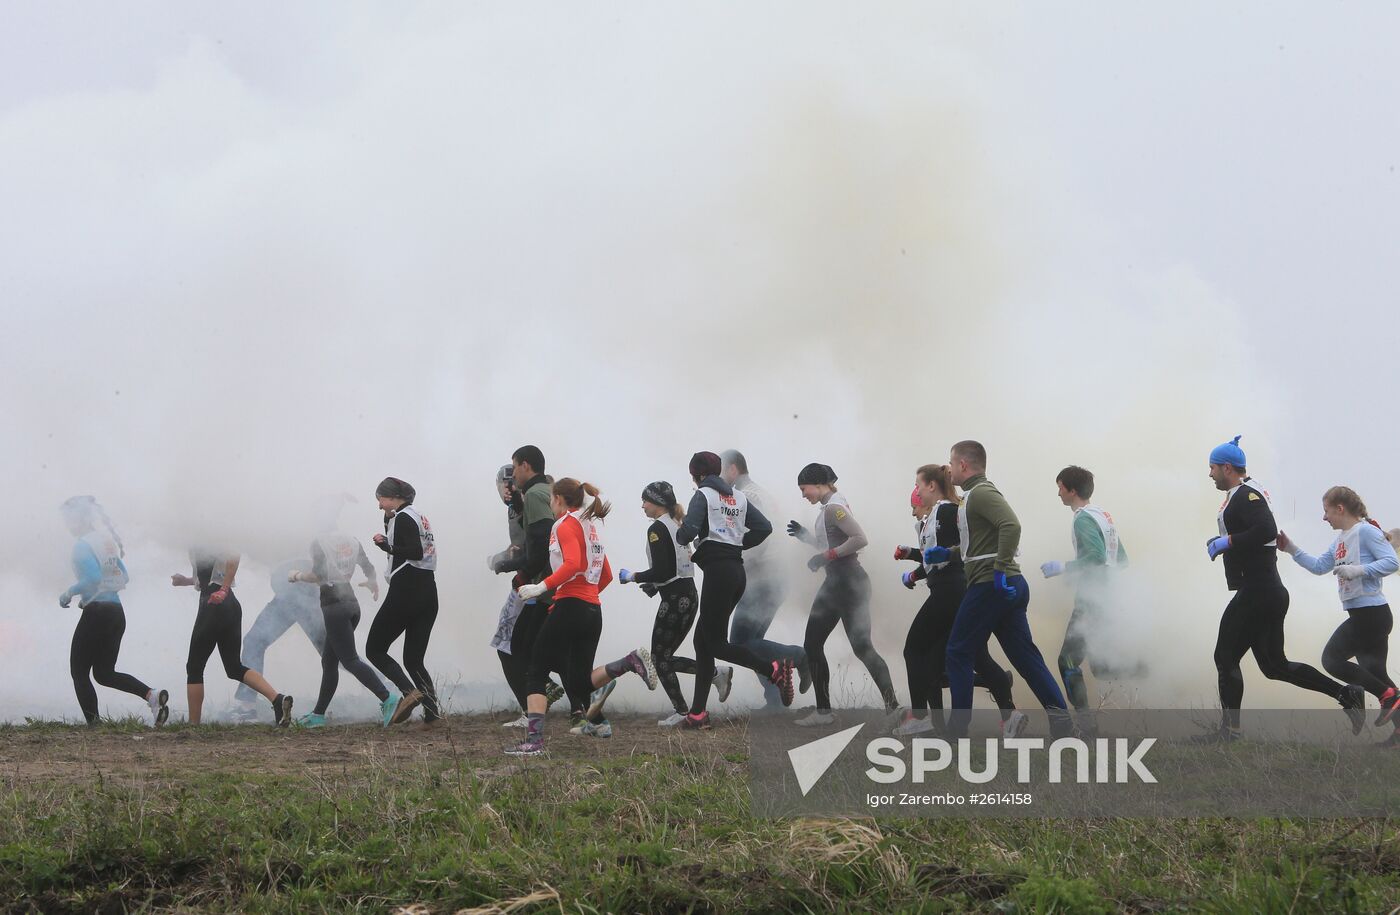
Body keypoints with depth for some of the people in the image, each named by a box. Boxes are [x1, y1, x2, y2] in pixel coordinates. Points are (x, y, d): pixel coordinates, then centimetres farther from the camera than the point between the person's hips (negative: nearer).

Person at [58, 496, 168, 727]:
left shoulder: (82, 544, -12)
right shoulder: (107, 540, 14)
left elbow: (93, 578, -25)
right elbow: (124, 578, 17)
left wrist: (69, 593, -10)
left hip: (95, 613, -8)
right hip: (116, 612, 8)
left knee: (79, 673, 4)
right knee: (104, 673, 14)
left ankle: (93, 724, -3)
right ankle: (152, 695, -6)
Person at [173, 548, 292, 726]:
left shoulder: (199, 546, -11)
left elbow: (233, 557, -26)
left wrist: (223, 590, -26)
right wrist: (186, 581, 21)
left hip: (215, 605, -9)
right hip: (231, 606, 9)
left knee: (194, 667, 4)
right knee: (235, 668, 8)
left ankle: (194, 725, 5)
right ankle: (277, 699, -11)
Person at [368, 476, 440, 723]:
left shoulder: (403, 517, -8)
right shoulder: (420, 516, 19)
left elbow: (414, 552, -21)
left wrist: (385, 544, -12)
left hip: (405, 591, -9)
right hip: (428, 593, 9)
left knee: (375, 650, 2)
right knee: (414, 659, 10)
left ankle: (409, 692, -17)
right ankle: (432, 710, -7)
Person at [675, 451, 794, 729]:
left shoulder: (703, 495, -5)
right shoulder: (738, 497, 16)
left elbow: (689, 530, -18)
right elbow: (764, 527, 11)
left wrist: (679, 537, 3)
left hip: (717, 570, -8)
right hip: (736, 568, 8)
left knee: (715, 642, -4)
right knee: (703, 639, 10)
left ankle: (774, 670, -22)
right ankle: (698, 713, 8)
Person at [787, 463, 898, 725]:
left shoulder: (834, 508, -15)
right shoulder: (828, 508, 15)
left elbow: (860, 539, -26)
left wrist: (826, 556, -22)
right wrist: (805, 535, 13)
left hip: (849, 582, -11)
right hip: (834, 583, 11)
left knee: (862, 647, -10)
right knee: (812, 645, 8)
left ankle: (893, 705, -6)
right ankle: (823, 710, 11)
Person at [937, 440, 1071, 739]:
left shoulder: (980, 493, -11)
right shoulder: (978, 493, 20)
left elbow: (1011, 525, -26)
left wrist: (1001, 569, -27)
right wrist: (947, 554, 21)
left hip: (990, 585, -10)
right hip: (1007, 587, 10)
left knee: (958, 654, 0)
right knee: (1024, 655, 7)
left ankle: (957, 728, 3)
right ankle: (1061, 719, 1)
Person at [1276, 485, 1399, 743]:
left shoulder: (1366, 531, -12)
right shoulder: (1341, 539, 15)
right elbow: (1319, 566, 24)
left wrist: (1357, 570, -24)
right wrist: (1291, 550, 17)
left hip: (1371, 613, -9)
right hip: (1361, 614, 9)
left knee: (1332, 658, -7)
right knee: (1374, 672, 10)